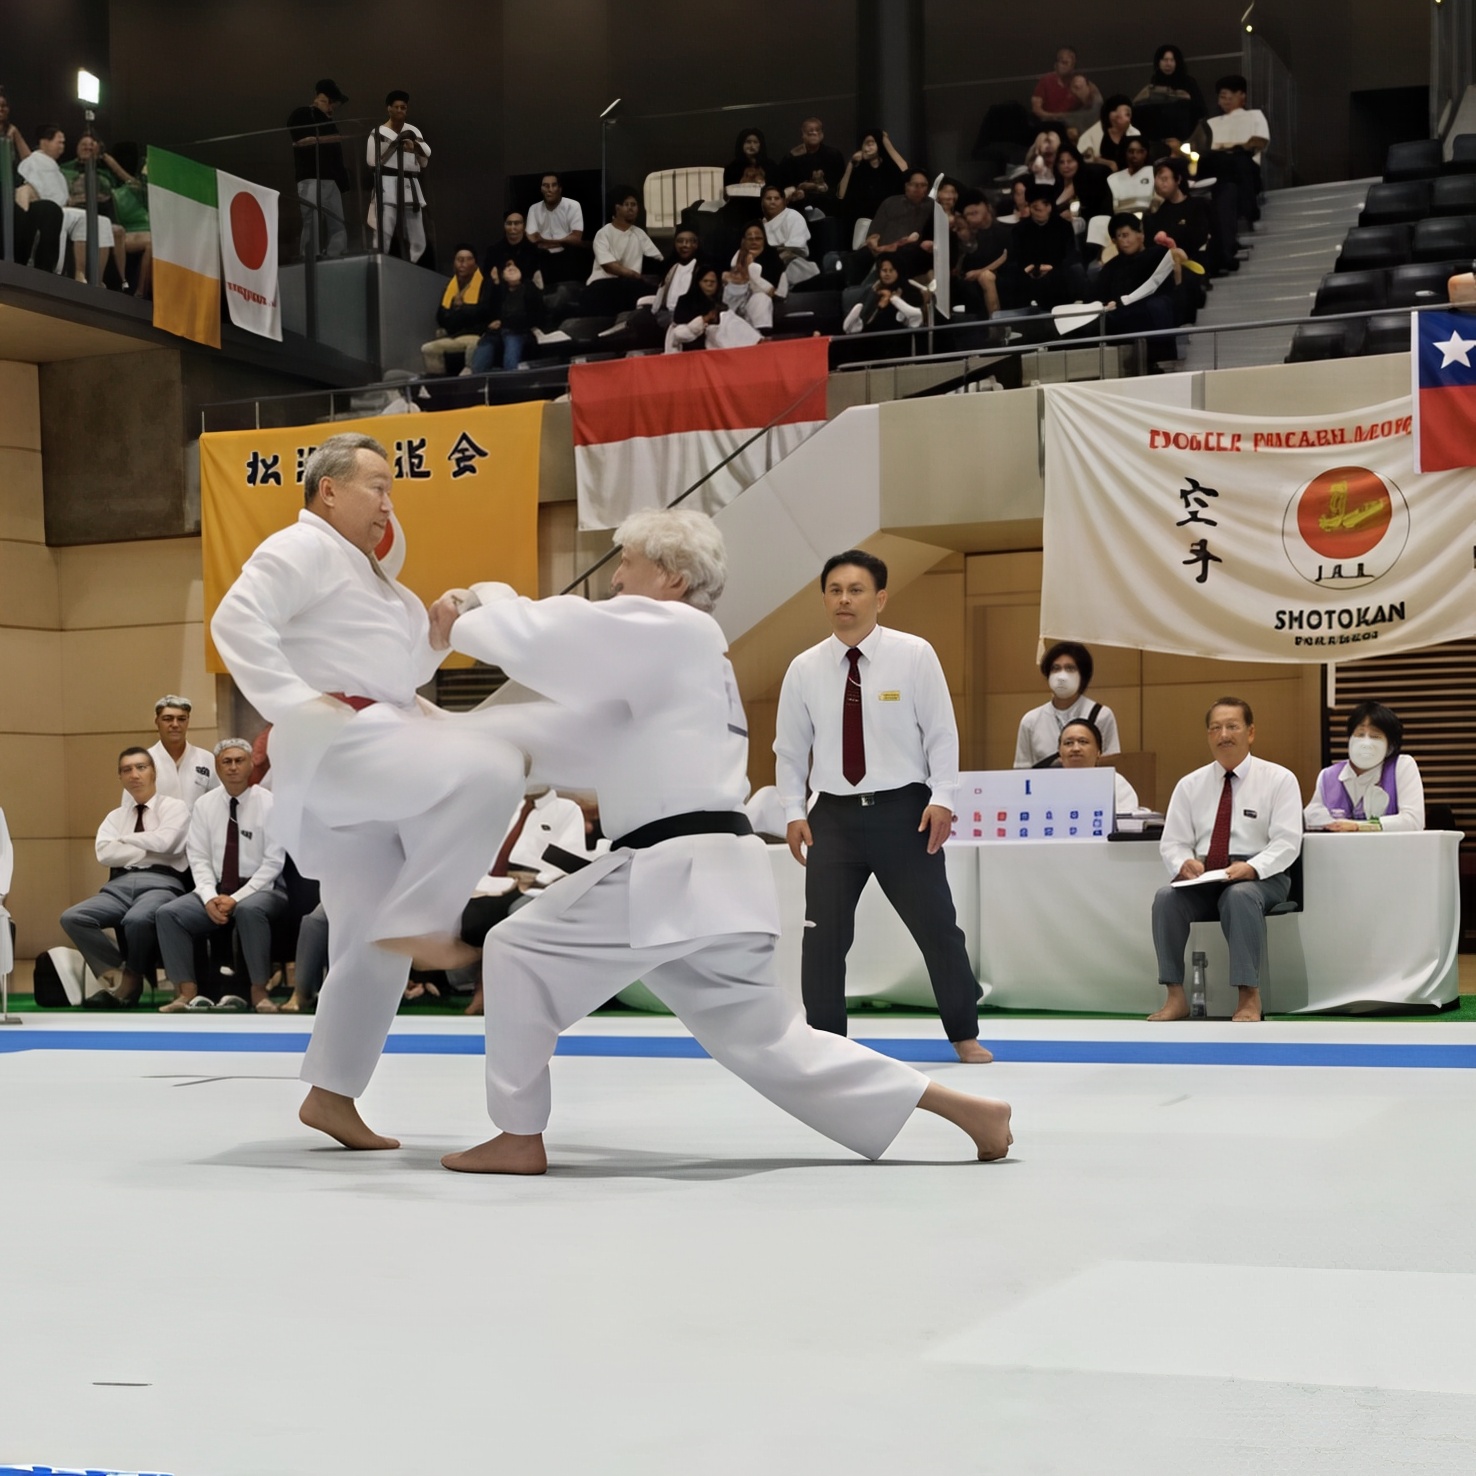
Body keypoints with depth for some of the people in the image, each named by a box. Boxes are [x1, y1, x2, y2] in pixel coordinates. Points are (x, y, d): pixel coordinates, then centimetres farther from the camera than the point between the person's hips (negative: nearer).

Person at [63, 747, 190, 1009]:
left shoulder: (174, 807, 10)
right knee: (72, 918, -23)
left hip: (160, 884, -5)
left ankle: (132, 977, -10)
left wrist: (125, 840, 4)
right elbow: (105, 853, 4)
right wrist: (147, 851, -5)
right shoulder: (115, 816, 23)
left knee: (137, 919, -39)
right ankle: (117, 973, -12)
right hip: (119, 885, 5)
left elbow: (163, 842, -10)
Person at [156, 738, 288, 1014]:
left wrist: (238, 898, -17)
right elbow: (199, 858, 4)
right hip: (215, 891, 4)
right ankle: (187, 991, -18)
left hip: (260, 890, -4)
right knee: (168, 914, -18)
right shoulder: (205, 805, 8)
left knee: (249, 911, -38)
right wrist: (210, 898, -14)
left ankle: (259, 991, -26)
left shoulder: (268, 803, -4)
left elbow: (273, 861, -8)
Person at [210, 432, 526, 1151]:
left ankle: (330, 1094, 15)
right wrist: (297, 702, -23)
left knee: (370, 940, 9)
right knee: (487, 771, -26)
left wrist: (433, 632, 9)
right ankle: (415, 921, -22)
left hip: (374, 750, 10)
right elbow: (236, 621, -18)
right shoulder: (303, 548, -5)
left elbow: (395, 674, 27)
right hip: (335, 744, -10)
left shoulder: (364, 573, 26)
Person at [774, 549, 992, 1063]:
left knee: (936, 926, 6)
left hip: (903, 810, -2)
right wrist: (794, 813, 3)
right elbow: (790, 747, 8)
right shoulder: (804, 668, 0)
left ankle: (963, 1034, 23)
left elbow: (941, 732, -3)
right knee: (824, 935, 2)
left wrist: (942, 798, -9)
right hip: (834, 814, 2)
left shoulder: (914, 655, -7)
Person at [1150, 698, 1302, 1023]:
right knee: (1166, 896, -27)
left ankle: (1249, 998, -33)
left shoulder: (1279, 779, 1)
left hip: (1260, 877, -3)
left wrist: (1251, 868, -26)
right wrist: (1184, 863, -17)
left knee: (1240, 896, -37)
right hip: (1203, 878, 3)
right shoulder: (1190, 785, 11)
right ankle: (1175, 997, -24)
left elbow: (1286, 841, -8)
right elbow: (1172, 843, 8)